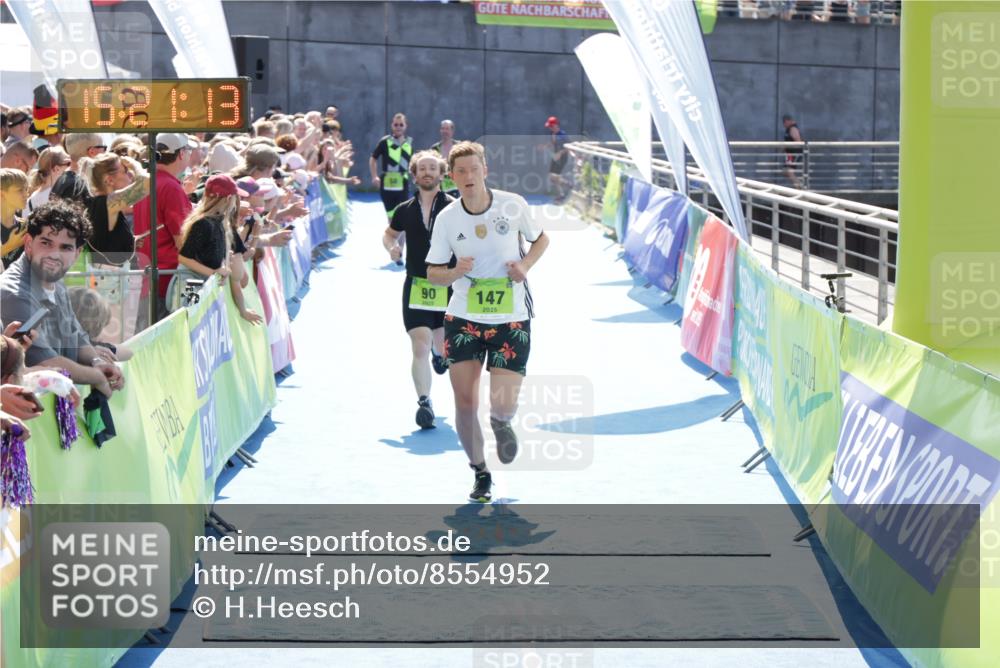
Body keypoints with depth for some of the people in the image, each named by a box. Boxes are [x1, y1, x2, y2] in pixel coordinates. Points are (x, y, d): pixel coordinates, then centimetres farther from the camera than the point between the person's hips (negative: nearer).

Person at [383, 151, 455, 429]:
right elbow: (389, 233, 22)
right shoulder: (406, 210, 5)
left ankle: (438, 350, 50)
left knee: (444, 348, 13)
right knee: (419, 348, -11)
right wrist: (391, 247, 1)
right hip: (416, 287, 0)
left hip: (448, 286, 0)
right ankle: (424, 403, -7)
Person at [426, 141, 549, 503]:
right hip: (463, 319, 1)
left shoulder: (513, 205, -5)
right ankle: (480, 473, 19)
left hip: (511, 320, -1)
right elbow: (432, 273, 3)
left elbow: (540, 239, 12)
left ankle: (502, 424, 29)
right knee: (465, 402, -3)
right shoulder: (447, 218, -4)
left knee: (503, 406, -10)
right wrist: (456, 272, -19)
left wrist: (525, 265, -7)